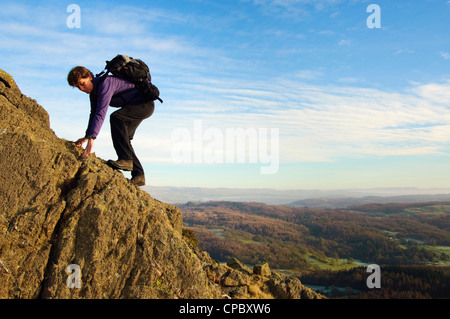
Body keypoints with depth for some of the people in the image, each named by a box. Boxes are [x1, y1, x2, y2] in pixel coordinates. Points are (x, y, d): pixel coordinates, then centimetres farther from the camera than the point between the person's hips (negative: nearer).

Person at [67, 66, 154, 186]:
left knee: (116, 117, -30)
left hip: (145, 104, -10)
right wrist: (86, 137, 2)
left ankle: (126, 159, -33)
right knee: (123, 138, 5)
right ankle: (138, 175, 6)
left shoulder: (105, 83, -26)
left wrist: (91, 138, -43)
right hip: (134, 106, 10)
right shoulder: (93, 91, 5)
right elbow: (94, 114, 12)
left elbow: (101, 113, -36)